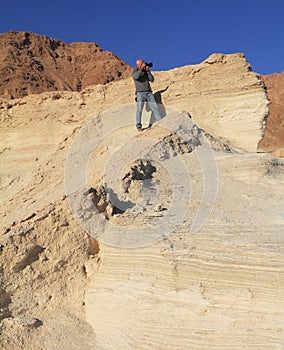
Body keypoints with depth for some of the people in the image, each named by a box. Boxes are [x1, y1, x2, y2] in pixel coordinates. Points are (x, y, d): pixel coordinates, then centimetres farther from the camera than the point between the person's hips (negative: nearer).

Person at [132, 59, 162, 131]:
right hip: (140, 93, -4)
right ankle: (138, 126, -9)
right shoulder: (134, 72, 2)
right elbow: (137, 76, -22)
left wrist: (148, 71, -5)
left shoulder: (145, 71, 16)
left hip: (149, 93, 4)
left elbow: (152, 80, 5)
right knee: (139, 109, -10)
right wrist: (142, 68, -16)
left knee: (154, 108, -2)